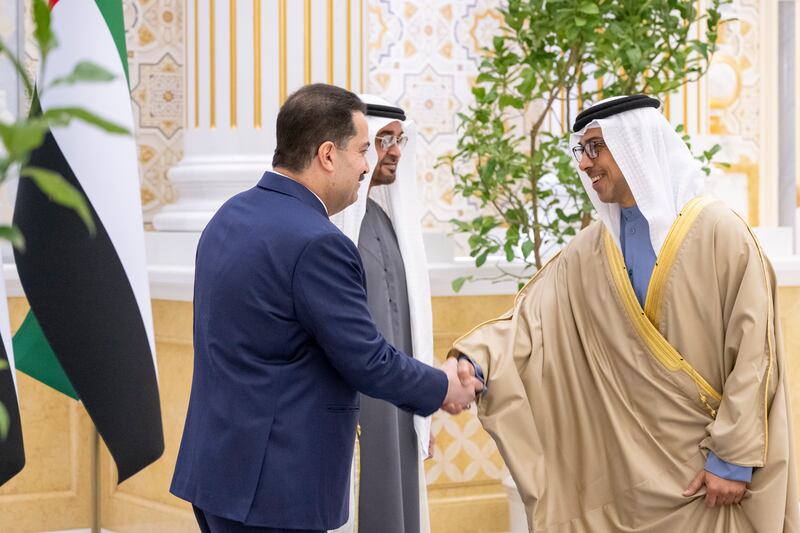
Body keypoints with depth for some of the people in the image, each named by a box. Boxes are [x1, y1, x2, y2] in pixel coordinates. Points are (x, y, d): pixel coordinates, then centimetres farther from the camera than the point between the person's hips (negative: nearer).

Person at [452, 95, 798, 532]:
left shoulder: (717, 232, -9)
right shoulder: (589, 251, 7)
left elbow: (753, 350, -11)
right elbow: (529, 319, 0)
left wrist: (734, 458, -13)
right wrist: (476, 360, -21)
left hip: (708, 465, -4)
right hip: (630, 471, 4)